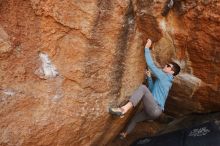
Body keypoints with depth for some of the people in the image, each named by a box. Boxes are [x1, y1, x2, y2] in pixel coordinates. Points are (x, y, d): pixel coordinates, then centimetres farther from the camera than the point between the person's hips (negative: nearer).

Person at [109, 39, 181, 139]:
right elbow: (152, 90, 30)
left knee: (143, 87, -27)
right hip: (154, 111, 10)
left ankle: (124, 109, -43)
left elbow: (151, 65, -11)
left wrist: (147, 48, -5)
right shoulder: (165, 81, 22)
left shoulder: (165, 77, -5)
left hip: (155, 110, -10)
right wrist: (149, 77, 20)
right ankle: (124, 134, 50)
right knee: (135, 118, 30)